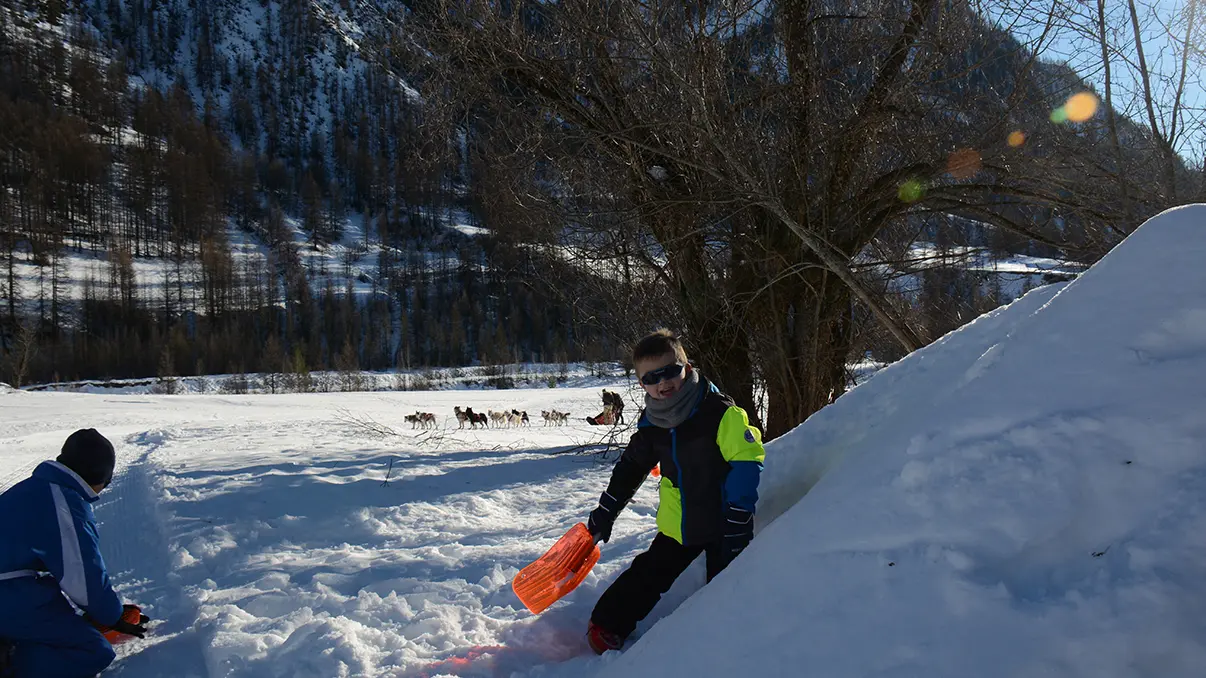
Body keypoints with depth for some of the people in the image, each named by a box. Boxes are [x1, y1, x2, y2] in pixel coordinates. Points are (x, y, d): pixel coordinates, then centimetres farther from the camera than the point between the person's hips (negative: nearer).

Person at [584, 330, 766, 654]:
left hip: (723, 525, -5)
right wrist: (606, 512, 19)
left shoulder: (720, 411, -20)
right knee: (646, 576, 13)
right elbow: (630, 468, 14)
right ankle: (605, 627, 29)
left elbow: (747, 463, -22)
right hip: (679, 526, 5)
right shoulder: (652, 425, -1)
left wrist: (737, 523, -25)